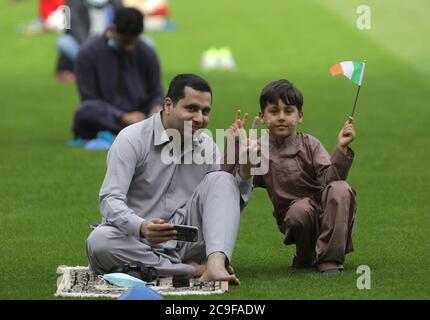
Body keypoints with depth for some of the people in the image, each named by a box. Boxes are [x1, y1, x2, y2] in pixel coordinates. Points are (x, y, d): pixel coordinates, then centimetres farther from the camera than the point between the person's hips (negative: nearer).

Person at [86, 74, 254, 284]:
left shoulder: (206, 145, 9)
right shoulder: (132, 139, -8)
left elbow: (229, 205, 8)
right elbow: (110, 200, -18)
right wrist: (141, 227, -39)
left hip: (185, 241, 4)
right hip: (139, 242, -4)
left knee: (221, 180, -12)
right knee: (98, 242, -35)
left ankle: (216, 263, -34)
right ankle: (193, 270, -31)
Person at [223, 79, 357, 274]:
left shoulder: (309, 145, 1)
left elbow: (330, 179, -13)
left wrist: (341, 149, -27)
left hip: (325, 212, 0)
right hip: (293, 215, 0)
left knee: (340, 189, -32)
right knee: (300, 209, -37)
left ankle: (329, 259, -26)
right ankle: (307, 257, -4)